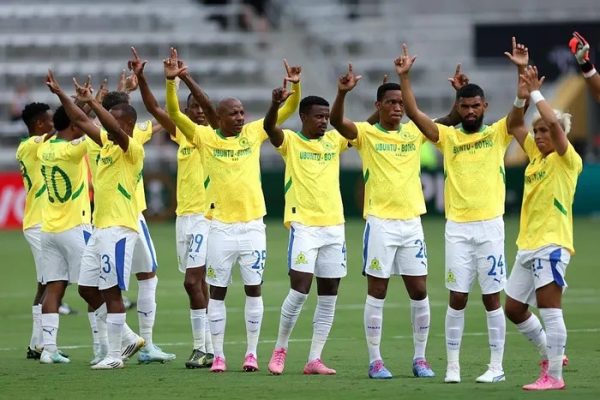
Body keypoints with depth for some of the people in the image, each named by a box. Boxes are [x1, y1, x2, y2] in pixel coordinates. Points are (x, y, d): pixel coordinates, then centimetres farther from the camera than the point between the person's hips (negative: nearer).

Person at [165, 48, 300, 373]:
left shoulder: (254, 133, 5)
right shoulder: (205, 137, -1)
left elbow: (288, 110, 5)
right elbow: (174, 113, -10)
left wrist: (295, 86, -14)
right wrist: (170, 81, -24)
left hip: (252, 224, 1)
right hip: (220, 227, -1)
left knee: (253, 289, 2)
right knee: (217, 291, 3)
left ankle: (251, 352, 10)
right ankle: (218, 355, 8)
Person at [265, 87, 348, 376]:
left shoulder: (334, 141, 12)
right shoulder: (290, 141, -1)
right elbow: (268, 127, -20)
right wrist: (276, 103, -41)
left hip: (334, 225, 5)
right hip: (304, 225, -5)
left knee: (328, 297, 3)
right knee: (300, 289, -11)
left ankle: (314, 359, 6)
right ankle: (280, 348, 7)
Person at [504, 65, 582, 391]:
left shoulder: (567, 160, -7)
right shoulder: (536, 156, 15)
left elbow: (555, 123, -22)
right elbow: (517, 125, 18)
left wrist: (535, 93, -12)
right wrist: (522, 96, 4)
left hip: (551, 243, -9)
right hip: (527, 244, 9)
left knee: (549, 308, -12)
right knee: (514, 308, 12)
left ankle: (554, 376, -11)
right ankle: (550, 354, 28)